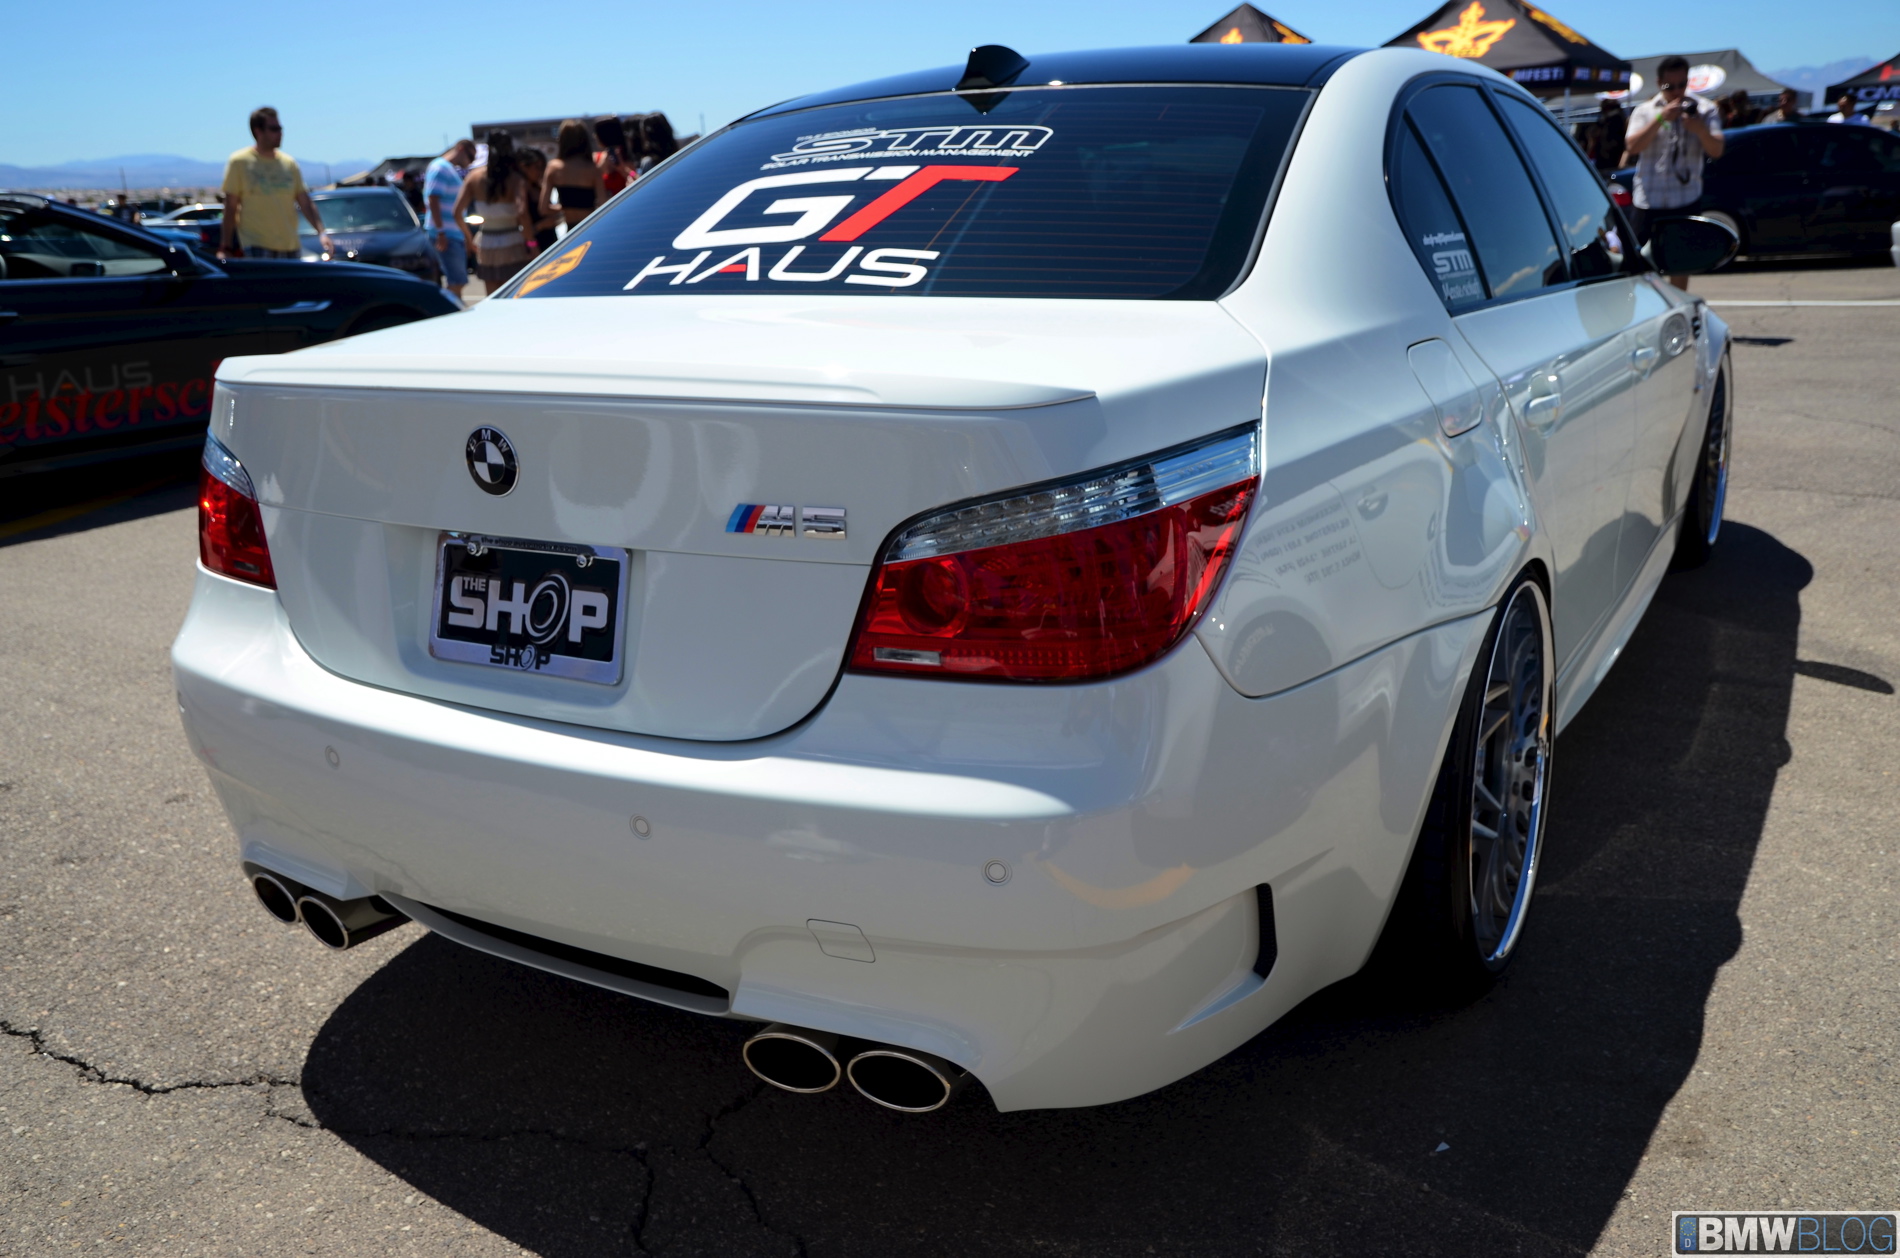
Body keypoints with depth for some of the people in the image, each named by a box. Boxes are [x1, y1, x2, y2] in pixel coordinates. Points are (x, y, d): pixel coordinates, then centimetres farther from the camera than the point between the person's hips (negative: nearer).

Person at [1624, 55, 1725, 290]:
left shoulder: (1704, 110, 3)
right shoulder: (1645, 111, 3)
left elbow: (1717, 150, -9)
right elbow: (1633, 145, -14)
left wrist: (1700, 130, -28)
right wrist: (1660, 118, -24)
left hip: (1685, 198, 1)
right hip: (1648, 199, -1)